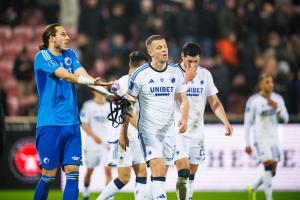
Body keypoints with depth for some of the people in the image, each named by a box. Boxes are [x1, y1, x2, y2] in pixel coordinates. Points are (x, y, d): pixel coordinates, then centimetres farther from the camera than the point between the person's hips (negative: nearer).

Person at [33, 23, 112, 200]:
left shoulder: (70, 54, 13)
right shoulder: (42, 56, -5)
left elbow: (82, 75, -3)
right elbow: (65, 76, -18)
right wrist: (91, 81, -33)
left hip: (72, 124, 5)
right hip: (50, 124, -5)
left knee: (73, 172, -2)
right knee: (49, 175, -2)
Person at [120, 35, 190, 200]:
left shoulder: (175, 71, 5)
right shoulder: (140, 74, -6)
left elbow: (183, 99, 12)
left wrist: (184, 119, -9)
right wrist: (123, 134, -2)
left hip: (169, 129, 4)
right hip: (148, 129, -4)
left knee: (161, 174, 7)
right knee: (158, 168, -20)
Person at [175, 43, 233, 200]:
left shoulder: (205, 74, 7)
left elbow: (214, 102, 10)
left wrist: (226, 122, -2)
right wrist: (186, 79, -20)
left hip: (197, 131, 5)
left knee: (192, 171, 8)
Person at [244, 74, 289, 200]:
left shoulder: (277, 99, 7)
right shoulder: (254, 100, -7)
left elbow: (285, 119, 7)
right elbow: (247, 123, -5)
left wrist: (277, 108, -12)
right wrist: (247, 144, -6)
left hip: (274, 138, 6)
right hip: (260, 138, -6)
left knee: (272, 172, 9)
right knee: (269, 167, -19)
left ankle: (252, 189, 32)